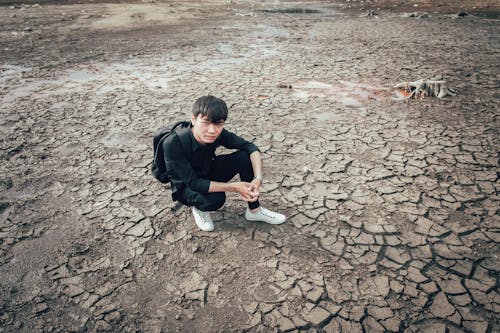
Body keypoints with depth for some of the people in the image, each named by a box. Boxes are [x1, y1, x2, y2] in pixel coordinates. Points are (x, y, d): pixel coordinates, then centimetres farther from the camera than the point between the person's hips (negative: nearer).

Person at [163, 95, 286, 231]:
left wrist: (258, 178, -30)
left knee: (245, 157, -17)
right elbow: (193, 183, -32)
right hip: (186, 186, -4)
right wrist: (234, 187, -33)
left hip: (208, 174, 5)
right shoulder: (173, 144, -35)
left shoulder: (219, 134, -22)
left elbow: (250, 147, -14)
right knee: (216, 198, -35)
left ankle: (254, 210, -2)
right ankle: (198, 207, 1)